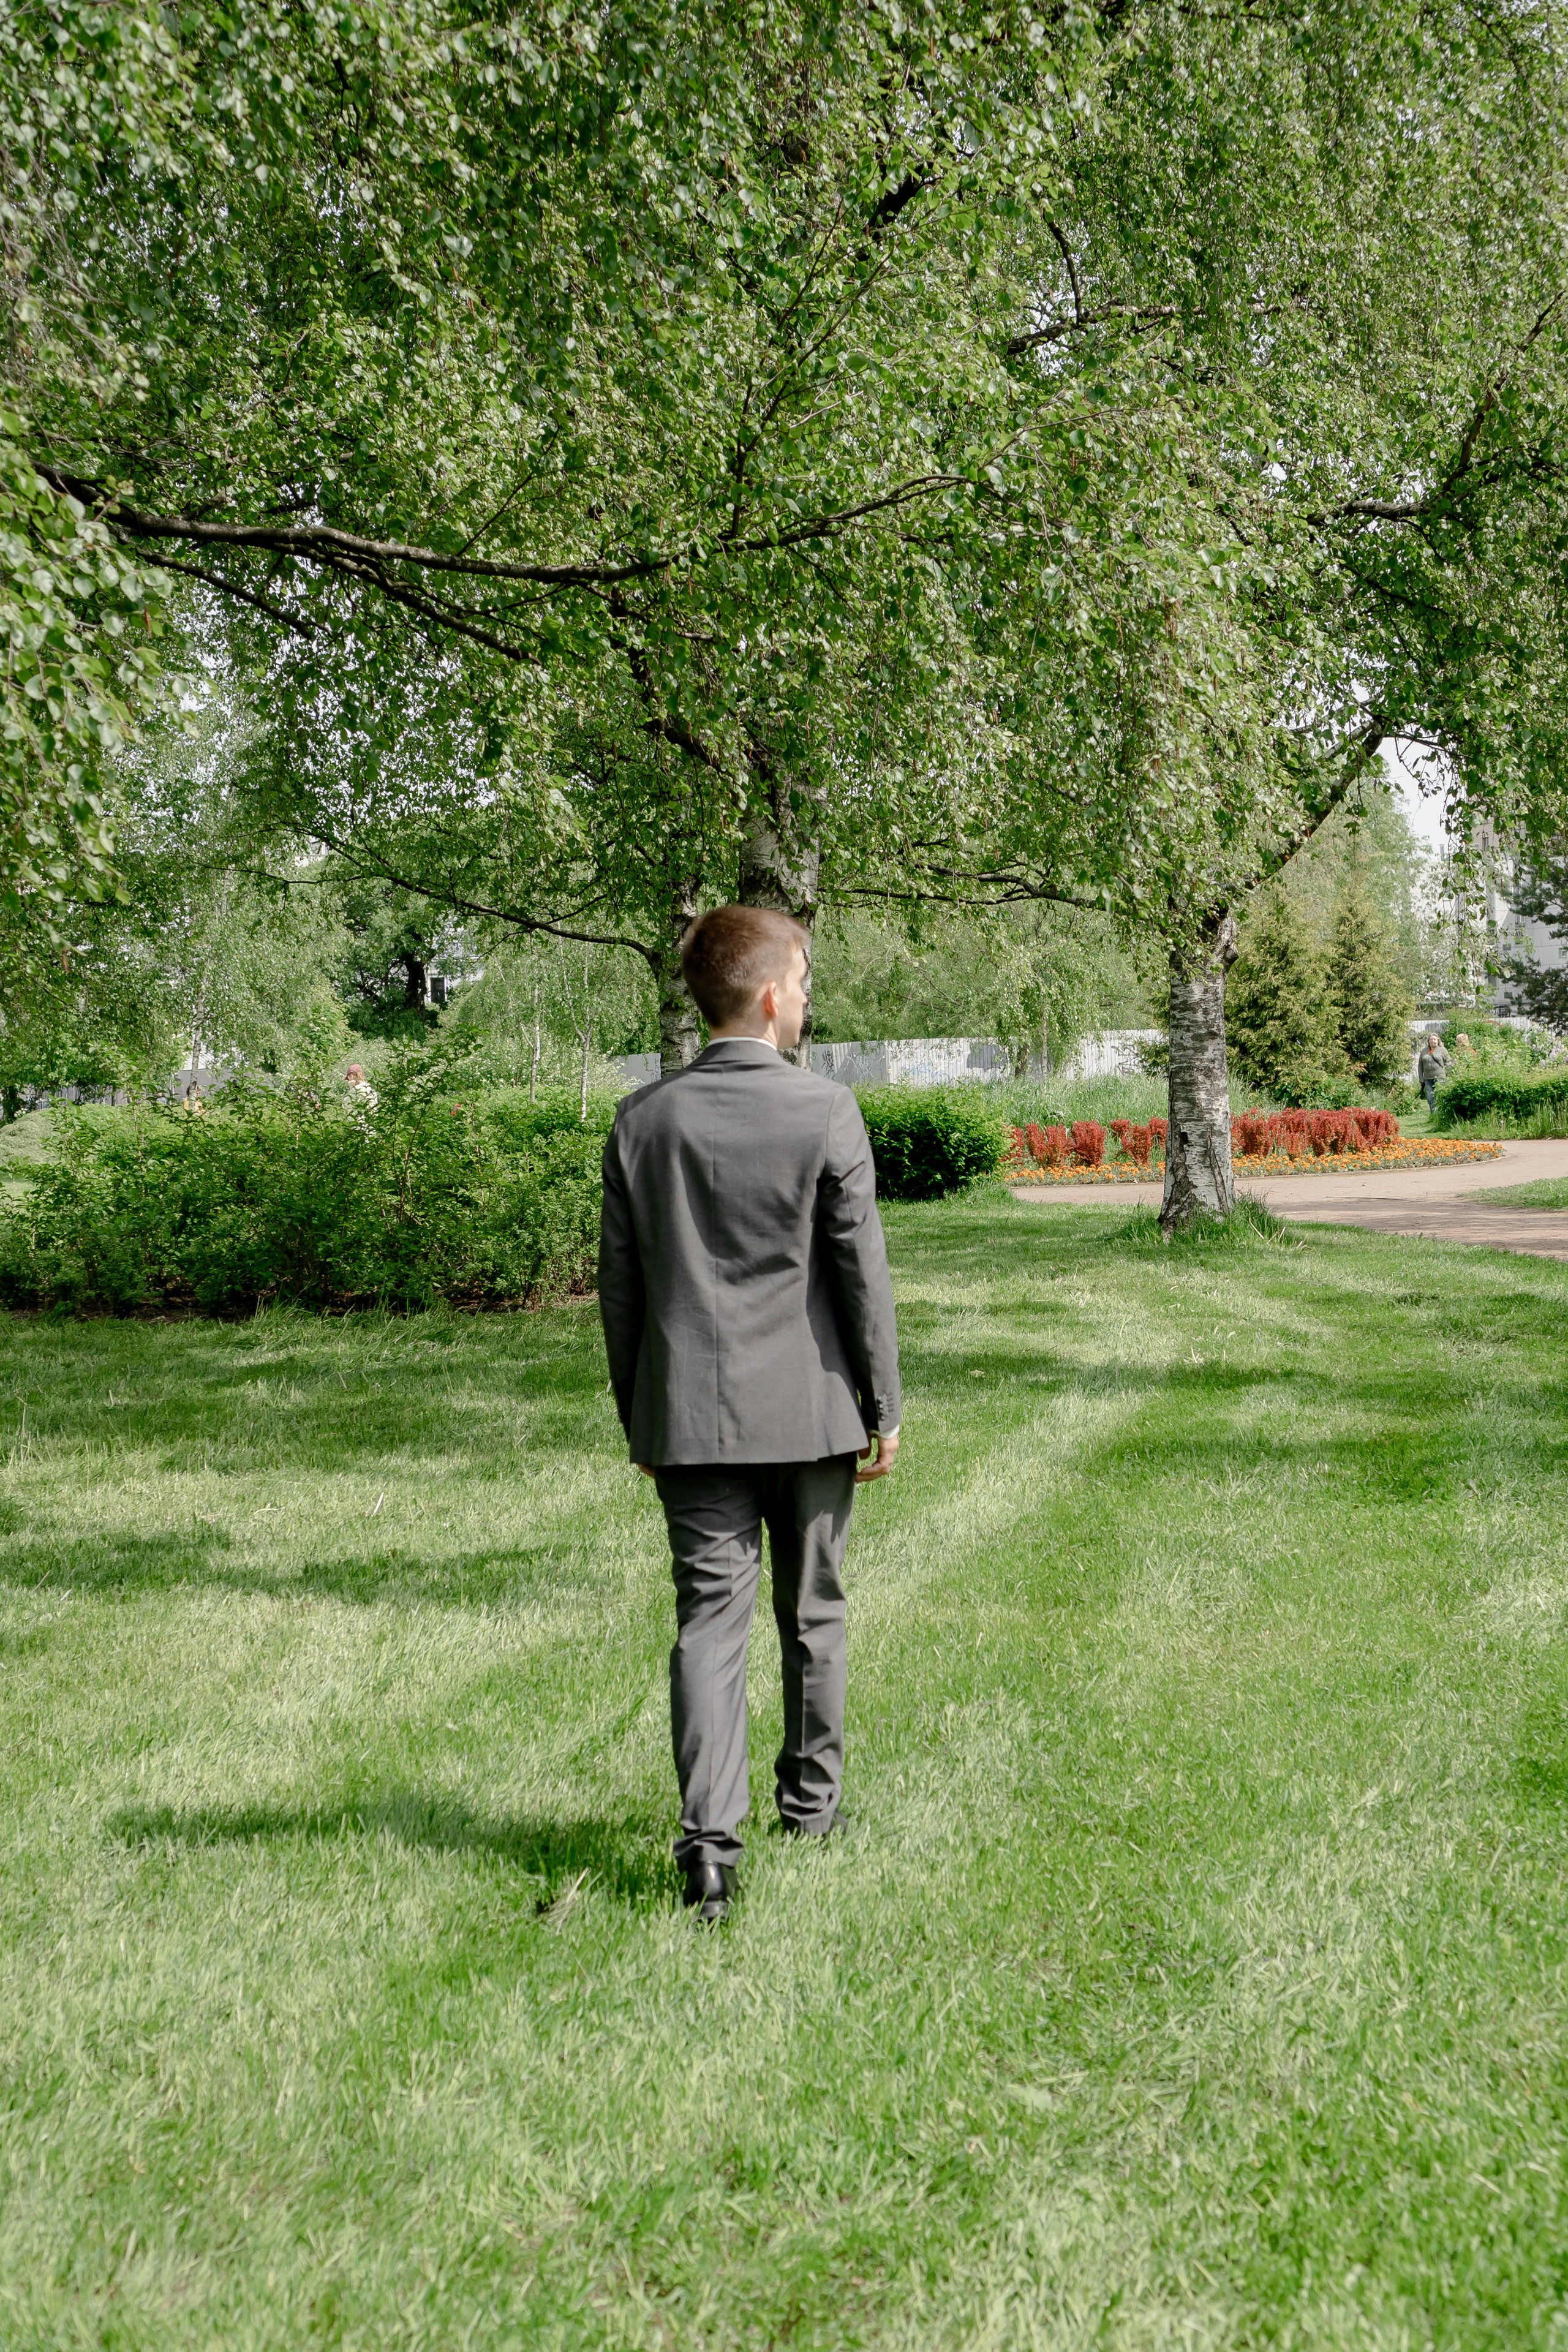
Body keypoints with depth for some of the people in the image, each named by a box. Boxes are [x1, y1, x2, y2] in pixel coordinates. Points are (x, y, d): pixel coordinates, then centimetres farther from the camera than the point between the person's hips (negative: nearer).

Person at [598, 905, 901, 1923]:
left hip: (690, 1415, 2)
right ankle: (812, 1801, 32)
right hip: (808, 1410, -1)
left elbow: (620, 1283, 4)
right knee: (813, 1613, 15)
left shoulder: (643, 1119, 0)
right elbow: (862, 1272, -7)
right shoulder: (827, 1112, -10)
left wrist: (636, 1416, 14)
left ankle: (710, 1840, -9)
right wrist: (885, 1407, 2)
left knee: (709, 1618, 2)